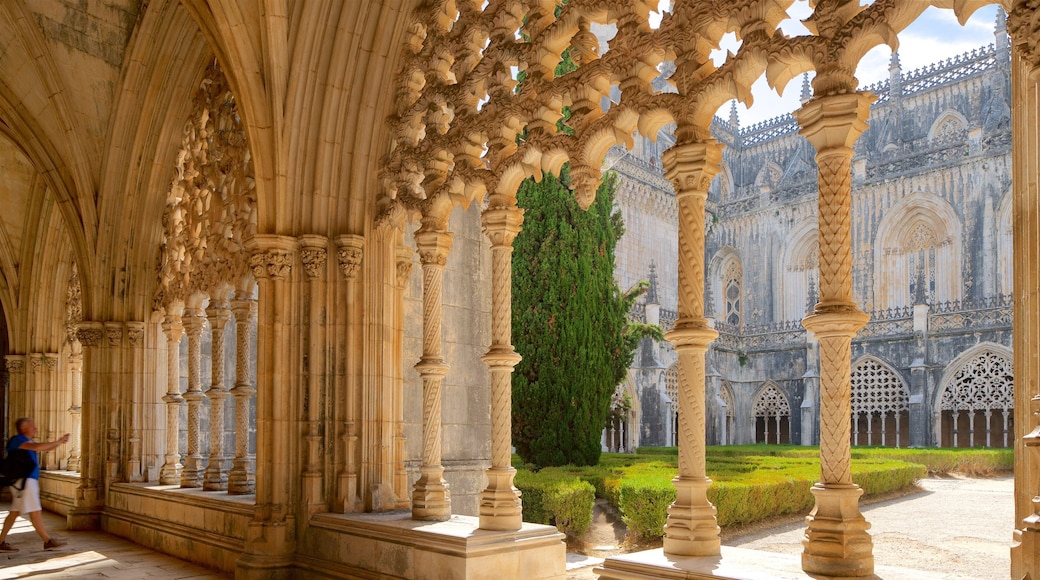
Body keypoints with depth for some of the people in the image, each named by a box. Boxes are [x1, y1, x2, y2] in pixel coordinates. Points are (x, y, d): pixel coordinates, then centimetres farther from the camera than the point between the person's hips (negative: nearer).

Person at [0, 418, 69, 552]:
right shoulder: (18, 440, -12)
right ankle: (48, 541, -4)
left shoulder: (27, 442, 18)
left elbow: (46, 448, 23)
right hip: (24, 481, -10)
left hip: (28, 481, 10)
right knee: (35, 512, -6)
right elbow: (37, 447, -29)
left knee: (14, 513, 11)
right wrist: (57, 442, -21)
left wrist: (59, 441, 7)